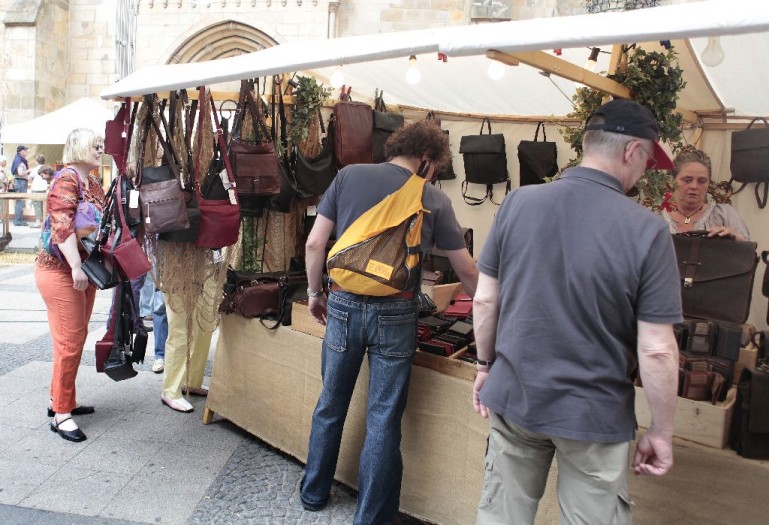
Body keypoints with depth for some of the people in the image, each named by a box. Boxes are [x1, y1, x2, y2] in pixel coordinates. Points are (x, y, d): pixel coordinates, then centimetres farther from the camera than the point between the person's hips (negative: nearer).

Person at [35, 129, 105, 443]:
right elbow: (62, 224, -24)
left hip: (84, 272, 9)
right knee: (69, 342, -6)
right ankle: (61, 413, 5)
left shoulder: (93, 183, 14)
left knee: (76, 338, 14)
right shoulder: (67, 179, -13)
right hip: (60, 272, -9)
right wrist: (76, 267, -30)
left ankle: (62, 399, 28)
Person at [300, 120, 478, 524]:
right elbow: (466, 270, 7)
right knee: (383, 421, 9)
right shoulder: (433, 199, 1)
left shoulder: (349, 176, 3)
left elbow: (315, 242, 1)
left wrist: (314, 293, 14)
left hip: (343, 305, 2)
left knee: (330, 405, 19)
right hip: (395, 314, -2)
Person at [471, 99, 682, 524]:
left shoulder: (518, 203, -8)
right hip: (593, 416, -2)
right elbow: (656, 351, -14)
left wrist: (485, 366, 13)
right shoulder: (647, 231, -16)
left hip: (513, 397, 3)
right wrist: (661, 432, 0)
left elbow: (485, 301, -2)